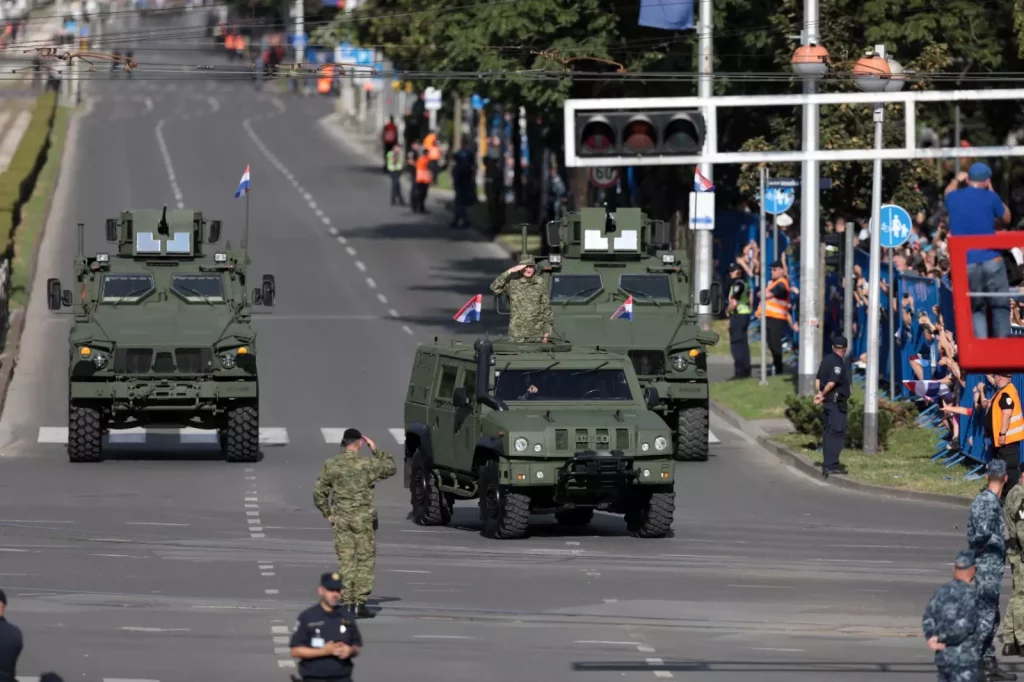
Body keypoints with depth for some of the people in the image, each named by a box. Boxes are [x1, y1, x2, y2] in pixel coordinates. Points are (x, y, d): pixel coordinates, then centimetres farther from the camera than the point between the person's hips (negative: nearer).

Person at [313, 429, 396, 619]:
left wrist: (327, 513, 11)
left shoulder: (331, 465, 0)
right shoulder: (367, 464, -8)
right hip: (363, 518, -3)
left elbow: (319, 491, 2)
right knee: (365, 561, 3)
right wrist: (376, 451, 12)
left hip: (340, 519, 3)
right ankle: (360, 603, -2)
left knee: (346, 562, 8)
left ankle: (348, 603, 6)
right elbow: (390, 468, 9)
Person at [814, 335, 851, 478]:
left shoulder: (826, 360, 13)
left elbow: (818, 379, 12)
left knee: (830, 432, 14)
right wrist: (823, 395, -6)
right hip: (837, 402, -9)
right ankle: (830, 465, -14)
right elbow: (832, 382, -21)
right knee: (837, 432, -9)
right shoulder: (838, 363, -15)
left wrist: (820, 393, -2)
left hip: (829, 401, 9)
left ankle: (828, 464, 18)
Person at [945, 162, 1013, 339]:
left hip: (965, 263, 2)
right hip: (991, 260, -2)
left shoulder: (953, 198, 7)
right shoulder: (990, 198, -3)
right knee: (1000, 306, 9)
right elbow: (1006, 218, 15)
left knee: (976, 309, 9)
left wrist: (956, 181, 46)